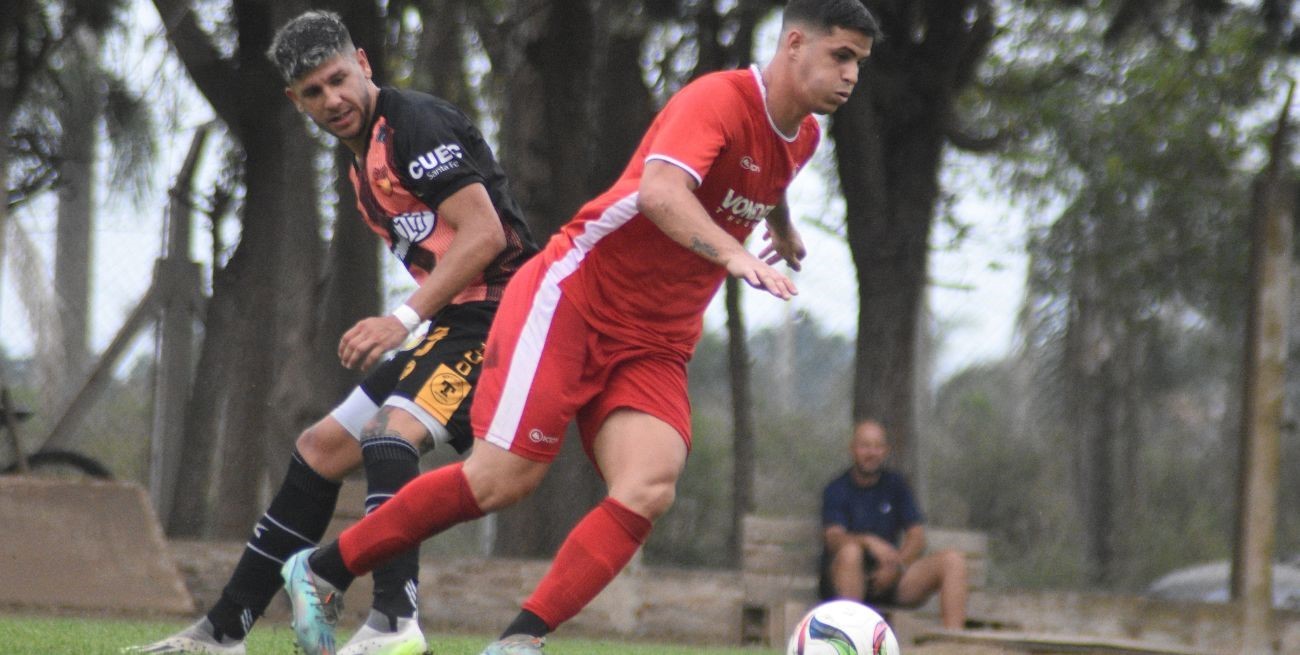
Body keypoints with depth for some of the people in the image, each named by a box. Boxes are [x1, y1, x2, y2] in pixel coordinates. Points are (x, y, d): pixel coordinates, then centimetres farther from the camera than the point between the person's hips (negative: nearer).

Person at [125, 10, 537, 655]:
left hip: (490, 311, -11)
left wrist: (405, 318, -23)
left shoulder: (415, 124, -13)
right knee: (321, 448, 13)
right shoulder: (364, 159, 17)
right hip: (451, 321, 11)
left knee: (391, 432, -32)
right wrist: (404, 327, 11)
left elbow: (484, 233, -21)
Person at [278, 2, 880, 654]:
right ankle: (321, 571, 5)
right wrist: (735, 255, -49)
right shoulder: (718, 99, -17)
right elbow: (660, 190, -37)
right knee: (503, 476, -12)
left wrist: (784, 233, 51)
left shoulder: (802, 137, 9)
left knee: (648, 488, -19)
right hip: (574, 297, -7)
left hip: (654, 343, 7)